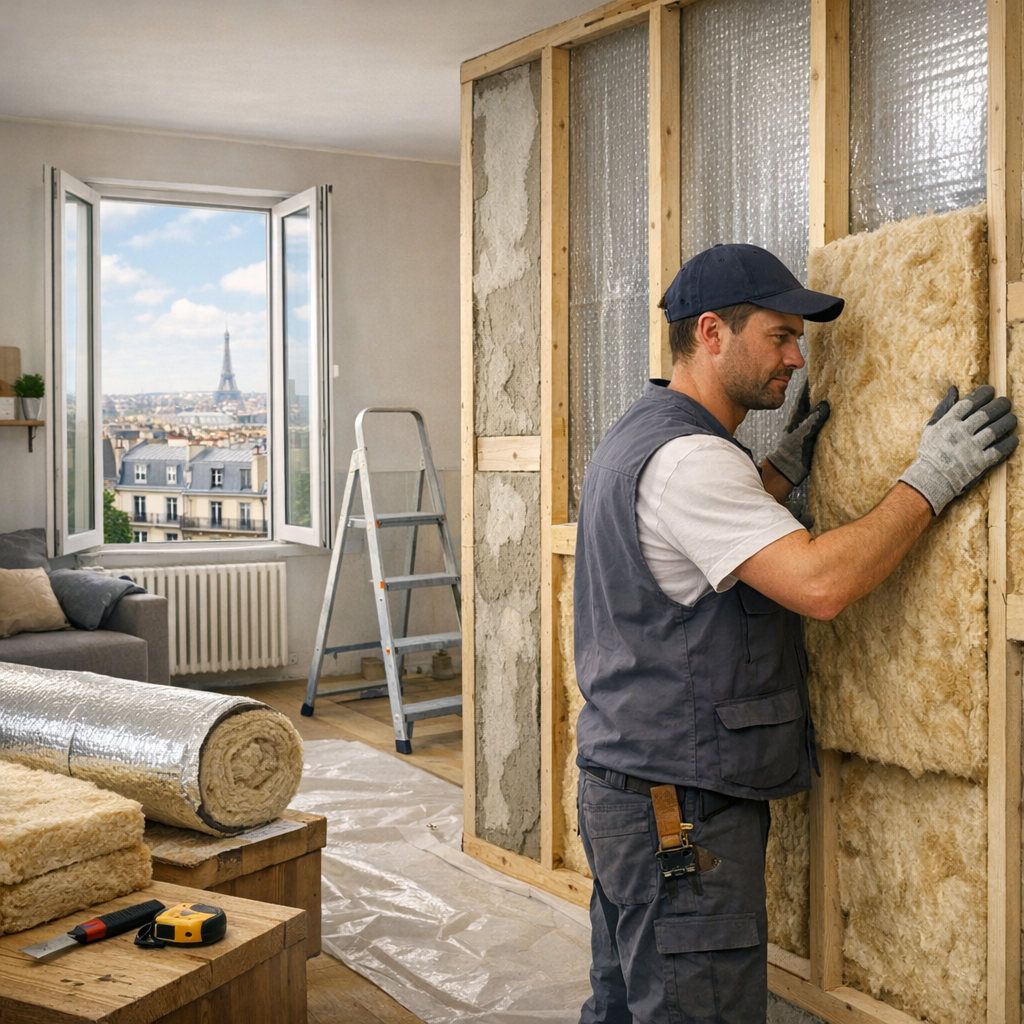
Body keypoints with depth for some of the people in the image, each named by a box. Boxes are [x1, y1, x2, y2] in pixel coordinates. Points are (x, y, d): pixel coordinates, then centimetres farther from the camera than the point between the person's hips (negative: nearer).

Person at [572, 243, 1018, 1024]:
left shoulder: (640, 436, 13)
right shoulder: (687, 455, -20)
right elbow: (821, 584, -28)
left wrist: (782, 471, 17)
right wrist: (931, 479, -19)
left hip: (628, 791, 11)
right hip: (681, 812, -11)